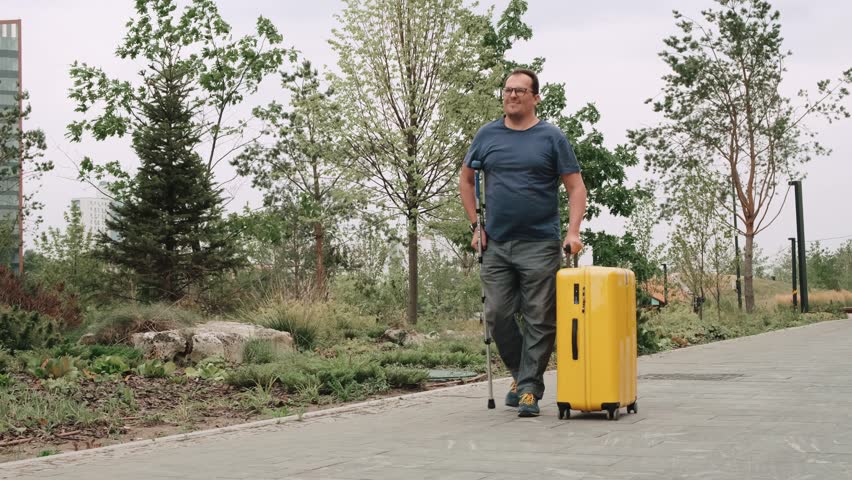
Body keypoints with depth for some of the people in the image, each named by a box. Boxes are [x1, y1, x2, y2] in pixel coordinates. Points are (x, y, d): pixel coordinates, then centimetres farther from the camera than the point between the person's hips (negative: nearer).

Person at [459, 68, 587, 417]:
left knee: (540, 320, -2)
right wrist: (475, 225, 11)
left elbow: (576, 187, 0)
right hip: (496, 245, 3)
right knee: (497, 316, 2)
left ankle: (530, 389, 6)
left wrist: (573, 232, -12)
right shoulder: (487, 135, 9)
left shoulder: (552, 138, 2)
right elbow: (466, 180, 19)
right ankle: (520, 373, 23)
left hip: (540, 245, -3)